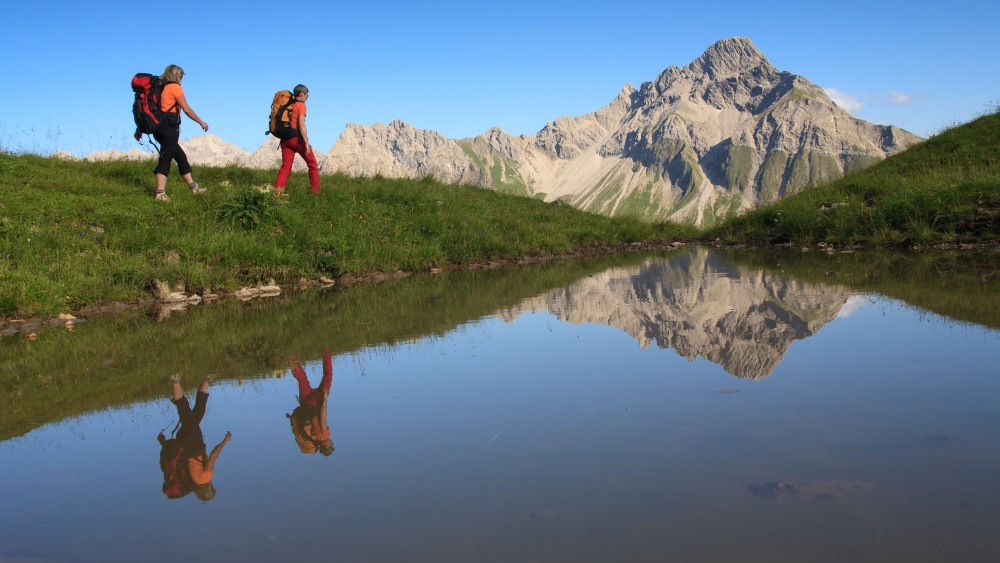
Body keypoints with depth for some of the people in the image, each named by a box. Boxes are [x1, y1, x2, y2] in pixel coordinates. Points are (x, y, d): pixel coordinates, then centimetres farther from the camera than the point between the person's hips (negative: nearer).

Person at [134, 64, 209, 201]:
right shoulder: (175, 87, -5)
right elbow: (187, 109, -8)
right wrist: (201, 122, 1)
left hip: (159, 126, 8)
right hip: (169, 126, -8)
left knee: (181, 156, 15)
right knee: (165, 158, -10)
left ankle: (193, 187, 22)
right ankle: (160, 193, -14)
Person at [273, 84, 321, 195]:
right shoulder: (301, 105, -6)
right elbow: (301, 124, -17)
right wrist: (306, 142, -19)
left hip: (286, 139, 6)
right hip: (298, 138, -6)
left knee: (285, 166, 1)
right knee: (312, 164, 9)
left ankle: (277, 192, -15)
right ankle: (315, 191, 10)